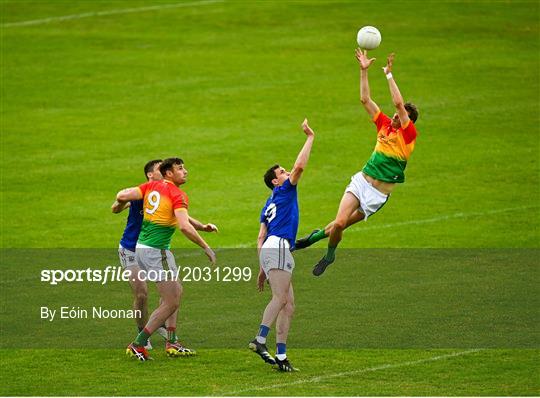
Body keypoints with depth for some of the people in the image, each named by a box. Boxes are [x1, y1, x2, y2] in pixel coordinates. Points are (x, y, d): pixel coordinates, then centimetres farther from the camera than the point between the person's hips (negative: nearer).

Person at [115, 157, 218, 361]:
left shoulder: (152, 186, 9)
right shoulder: (177, 194, -11)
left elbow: (122, 195, 1)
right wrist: (206, 247, -15)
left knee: (176, 291, 21)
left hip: (141, 247, 9)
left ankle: (172, 342, 20)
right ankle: (138, 345, -5)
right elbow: (185, 226, -24)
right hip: (156, 251, -9)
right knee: (171, 302, -3)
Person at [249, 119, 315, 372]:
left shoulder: (269, 205, 28)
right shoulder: (283, 191, 6)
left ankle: (281, 355, -6)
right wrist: (310, 137, 1)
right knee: (280, 297, -20)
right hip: (277, 247, -9)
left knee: (288, 305, 2)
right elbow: (300, 166, -8)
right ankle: (260, 340, -34)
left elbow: (261, 237, 24)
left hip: (269, 248, 9)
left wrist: (262, 268, 21)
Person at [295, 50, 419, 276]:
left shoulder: (408, 134, -8)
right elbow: (365, 99, 10)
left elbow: (398, 103, -21)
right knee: (340, 222, -12)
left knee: (340, 224, -5)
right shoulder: (385, 125, 8)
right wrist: (364, 70, 4)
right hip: (361, 181, 4)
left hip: (378, 194, -4)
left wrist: (389, 75, -18)